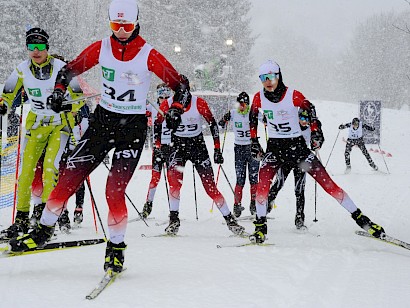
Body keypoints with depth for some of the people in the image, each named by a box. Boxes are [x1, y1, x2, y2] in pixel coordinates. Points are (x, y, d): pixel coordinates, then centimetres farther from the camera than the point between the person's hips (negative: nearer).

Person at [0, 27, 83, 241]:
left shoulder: (61, 68, -15)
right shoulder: (22, 70, -5)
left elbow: (78, 96, -5)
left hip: (61, 122, -3)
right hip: (36, 123, 4)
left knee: (50, 165, -19)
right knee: (26, 167, -2)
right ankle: (22, 219, 6)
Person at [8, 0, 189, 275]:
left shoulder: (149, 55, -10)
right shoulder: (101, 48, -1)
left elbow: (179, 84, -3)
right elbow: (71, 68, 12)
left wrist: (176, 110, -18)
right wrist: (59, 90, -4)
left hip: (133, 128, -3)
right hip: (103, 119, 3)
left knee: (115, 190, -13)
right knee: (70, 176, -3)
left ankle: (116, 247, 5)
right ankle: (44, 230, 13)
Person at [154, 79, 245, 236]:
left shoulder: (199, 103, -16)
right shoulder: (167, 105, -12)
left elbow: (213, 124, -5)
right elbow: (157, 124, 4)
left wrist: (217, 149, -8)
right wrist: (157, 147, -3)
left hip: (198, 144, -1)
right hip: (178, 145, 1)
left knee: (210, 186, -5)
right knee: (174, 179, -24)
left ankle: (229, 219, 5)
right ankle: (174, 218, -13)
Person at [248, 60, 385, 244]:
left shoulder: (293, 96, -15)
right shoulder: (259, 98, -8)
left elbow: (310, 110, 5)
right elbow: (253, 118, 12)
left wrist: (316, 132, -3)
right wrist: (254, 141, 7)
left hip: (296, 145, -2)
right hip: (274, 146, 2)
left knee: (326, 181, -7)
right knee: (263, 183, -21)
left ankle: (359, 217, -1)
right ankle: (260, 226, -6)